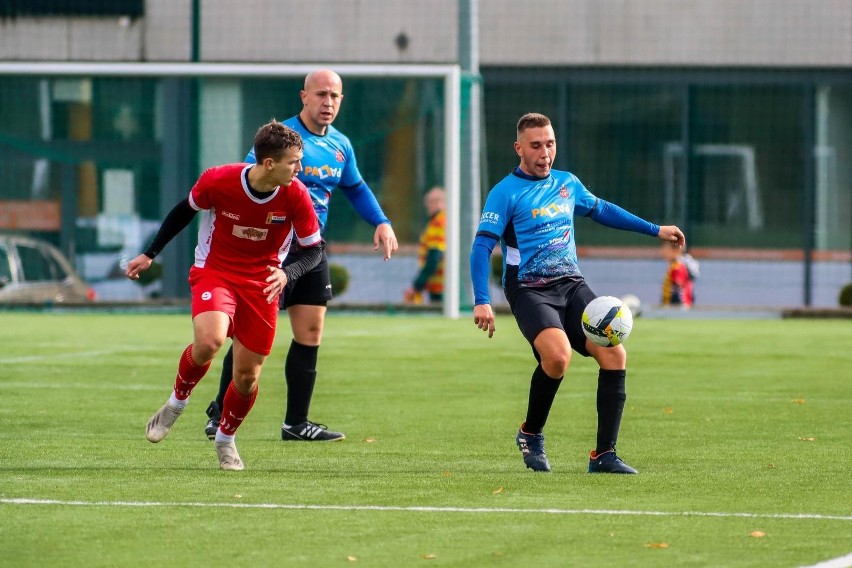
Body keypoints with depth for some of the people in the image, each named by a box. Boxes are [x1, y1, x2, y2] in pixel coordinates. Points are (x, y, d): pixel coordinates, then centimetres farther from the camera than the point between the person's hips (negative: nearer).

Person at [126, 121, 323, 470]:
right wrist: (150, 254, 9)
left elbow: (314, 249, -5)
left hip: (262, 282, 2)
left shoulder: (295, 195, -16)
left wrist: (287, 274, -26)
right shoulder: (218, 180, -19)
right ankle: (177, 403, -1)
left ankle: (226, 439, 30)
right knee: (209, 341, -30)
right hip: (214, 272, -2)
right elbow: (186, 210, 2)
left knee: (248, 375, 1)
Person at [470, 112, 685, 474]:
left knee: (614, 353, -15)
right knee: (558, 354, -32)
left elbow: (602, 210, 31)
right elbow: (482, 247, -10)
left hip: (571, 285, 6)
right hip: (530, 290, -6)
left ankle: (603, 455, -8)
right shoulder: (506, 193, -5)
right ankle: (531, 435, -6)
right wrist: (481, 302, -22)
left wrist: (655, 231, 32)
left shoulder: (567, 184, 14)